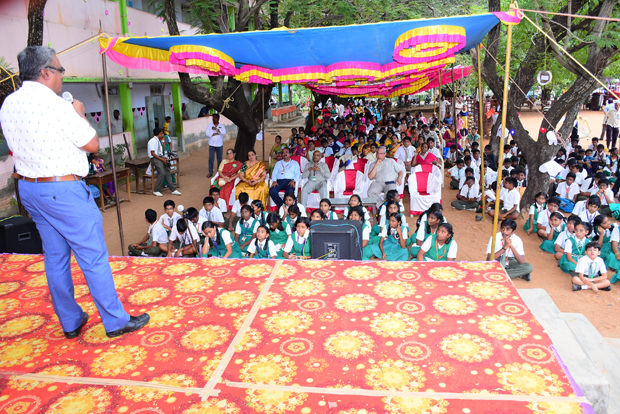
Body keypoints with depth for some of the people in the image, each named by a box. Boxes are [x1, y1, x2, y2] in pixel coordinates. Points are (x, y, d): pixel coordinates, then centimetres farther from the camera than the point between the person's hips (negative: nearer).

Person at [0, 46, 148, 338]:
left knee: (55, 256, 16)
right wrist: (79, 114, 4)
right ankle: (116, 321, 10)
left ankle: (70, 322, 28)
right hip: (63, 191, -8)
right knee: (93, 257, 0)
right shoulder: (55, 105, -18)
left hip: (28, 188, 9)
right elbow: (92, 144, -11)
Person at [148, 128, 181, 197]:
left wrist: (164, 157, 5)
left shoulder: (158, 141, 19)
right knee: (162, 173, -23)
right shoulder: (153, 141, -11)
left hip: (160, 157, 9)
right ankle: (156, 191, -15)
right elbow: (153, 153, -16)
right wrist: (162, 159, -18)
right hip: (155, 158, -9)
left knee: (167, 172, -3)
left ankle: (173, 189, -4)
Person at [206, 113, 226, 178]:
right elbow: (207, 134, -7)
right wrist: (215, 134, -13)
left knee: (219, 159, 6)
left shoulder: (222, 126, 2)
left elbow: (224, 133, -16)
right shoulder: (209, 125, 3)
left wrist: (216, 129, -21)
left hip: (219, 145, 0)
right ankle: (210, 172, 3)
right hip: (211, 145, 0)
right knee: (211, 159, -4)